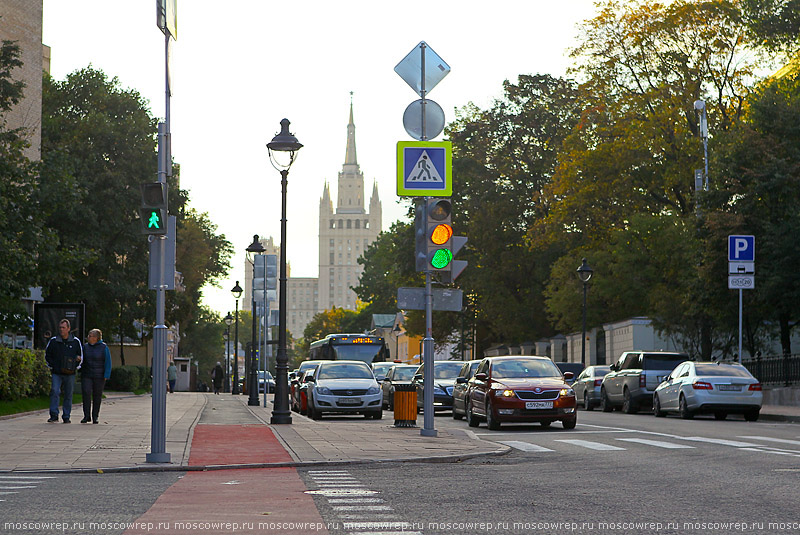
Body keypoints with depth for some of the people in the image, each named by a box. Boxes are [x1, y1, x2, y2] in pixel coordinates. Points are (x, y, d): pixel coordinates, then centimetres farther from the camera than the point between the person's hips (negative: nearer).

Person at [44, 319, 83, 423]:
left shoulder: (76, 342, 5)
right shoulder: (53, 341, 5)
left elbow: (81, 356, 15)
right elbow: (47, 355, 15)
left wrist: (75, 366, 3)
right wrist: (52, 365, 2)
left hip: (70, 374, 1)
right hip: (56, 373, 0)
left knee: (68, 395, 4)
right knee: (54, 392, -15)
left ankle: (66, 417, 12)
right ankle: (54, 415, -14)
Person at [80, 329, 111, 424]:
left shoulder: (104, 347, -4)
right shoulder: (86, 347, 7)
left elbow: (108, 362, -5)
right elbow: (82, 360, 18)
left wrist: (106, 376, -11)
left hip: (99, 376, -2)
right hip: (86, 376, 2)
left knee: (97, 396, 3)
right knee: (86, 393, -13)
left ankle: (95, 417, 12)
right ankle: (87, 416, -11)